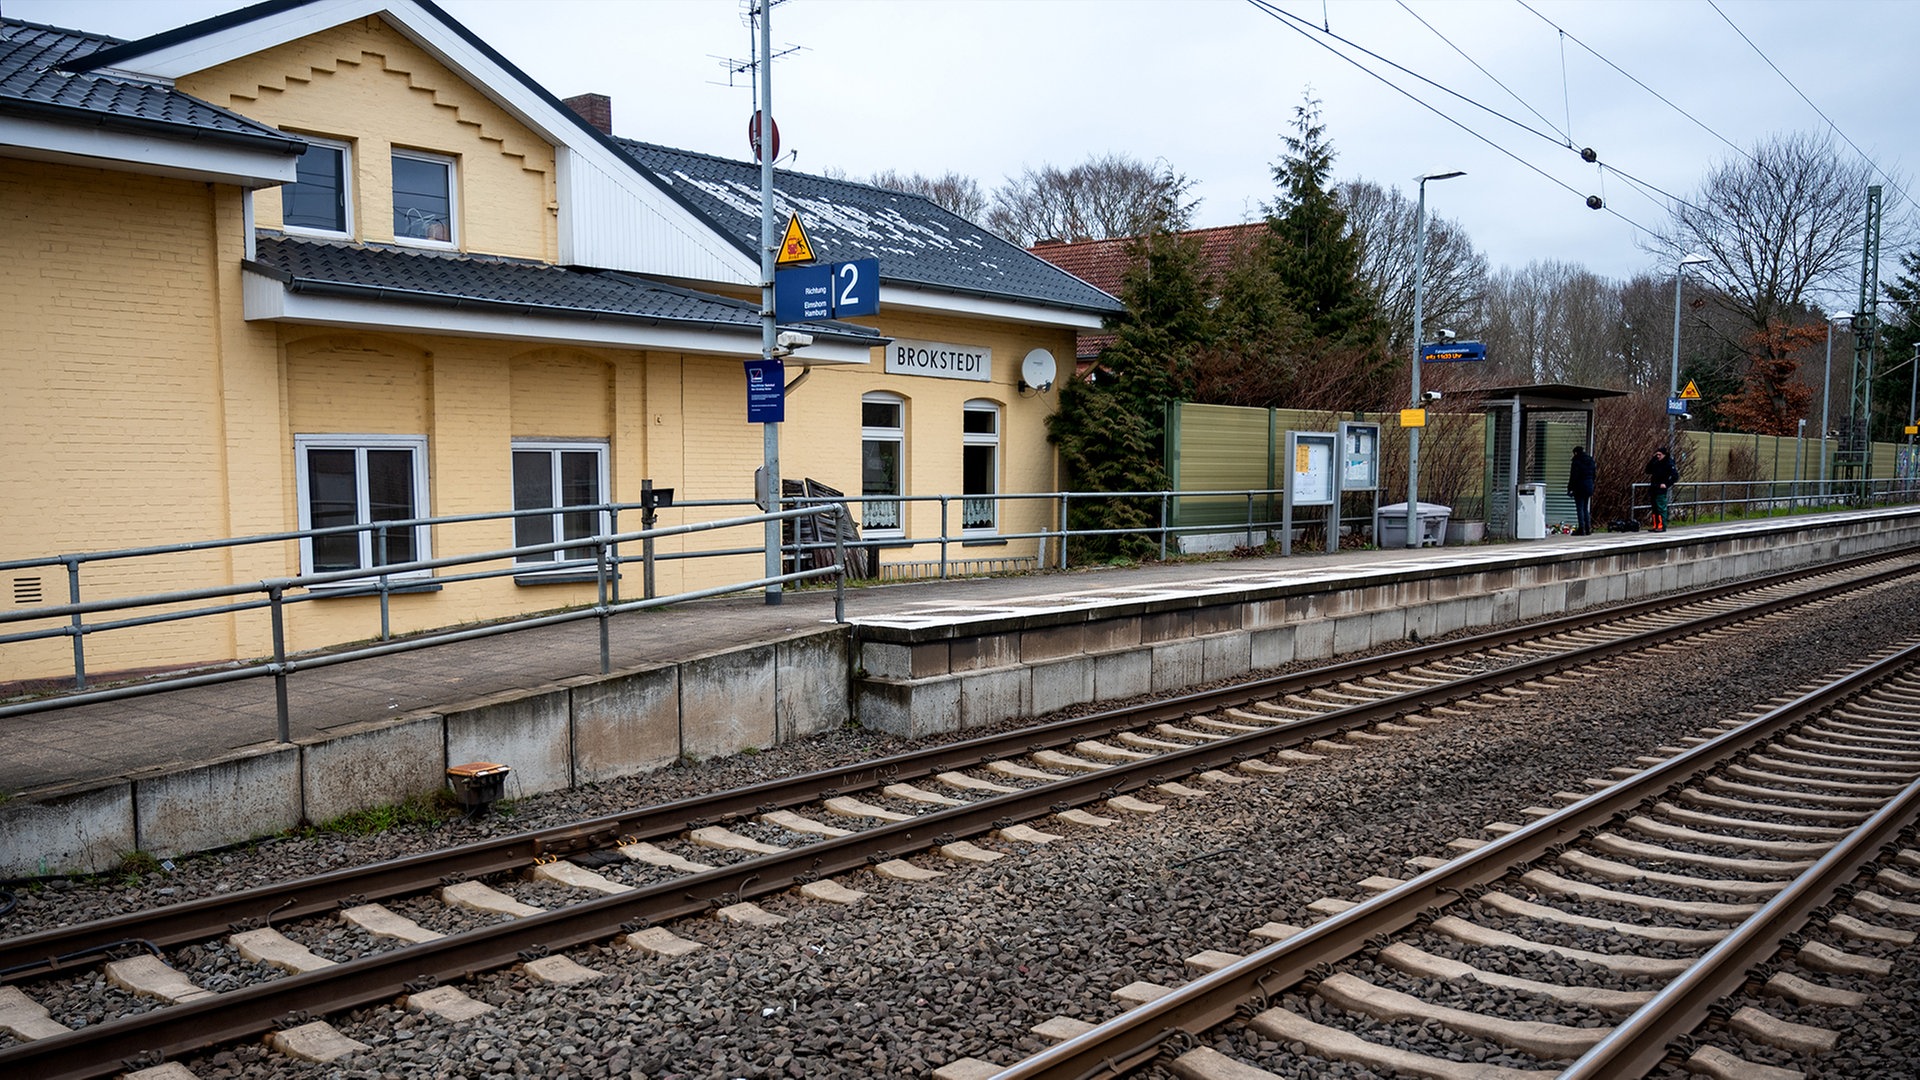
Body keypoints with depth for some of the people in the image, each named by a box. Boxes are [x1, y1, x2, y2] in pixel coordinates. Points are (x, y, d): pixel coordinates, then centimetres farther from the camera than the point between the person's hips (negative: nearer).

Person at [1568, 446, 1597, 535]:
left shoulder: (1577, 461, -11)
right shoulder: (1590, 460, 12)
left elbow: (1574, 476, -14)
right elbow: (1594, 475, 16)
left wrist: (1570, 488, -10)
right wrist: (1591, 486, 21)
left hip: (1579, 487, -7)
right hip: (1589, 487, 7)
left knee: (1580, 508, -4)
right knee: (1586, 508, 14)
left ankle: (1581, 529, -7)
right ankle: (1588, 529, 13)